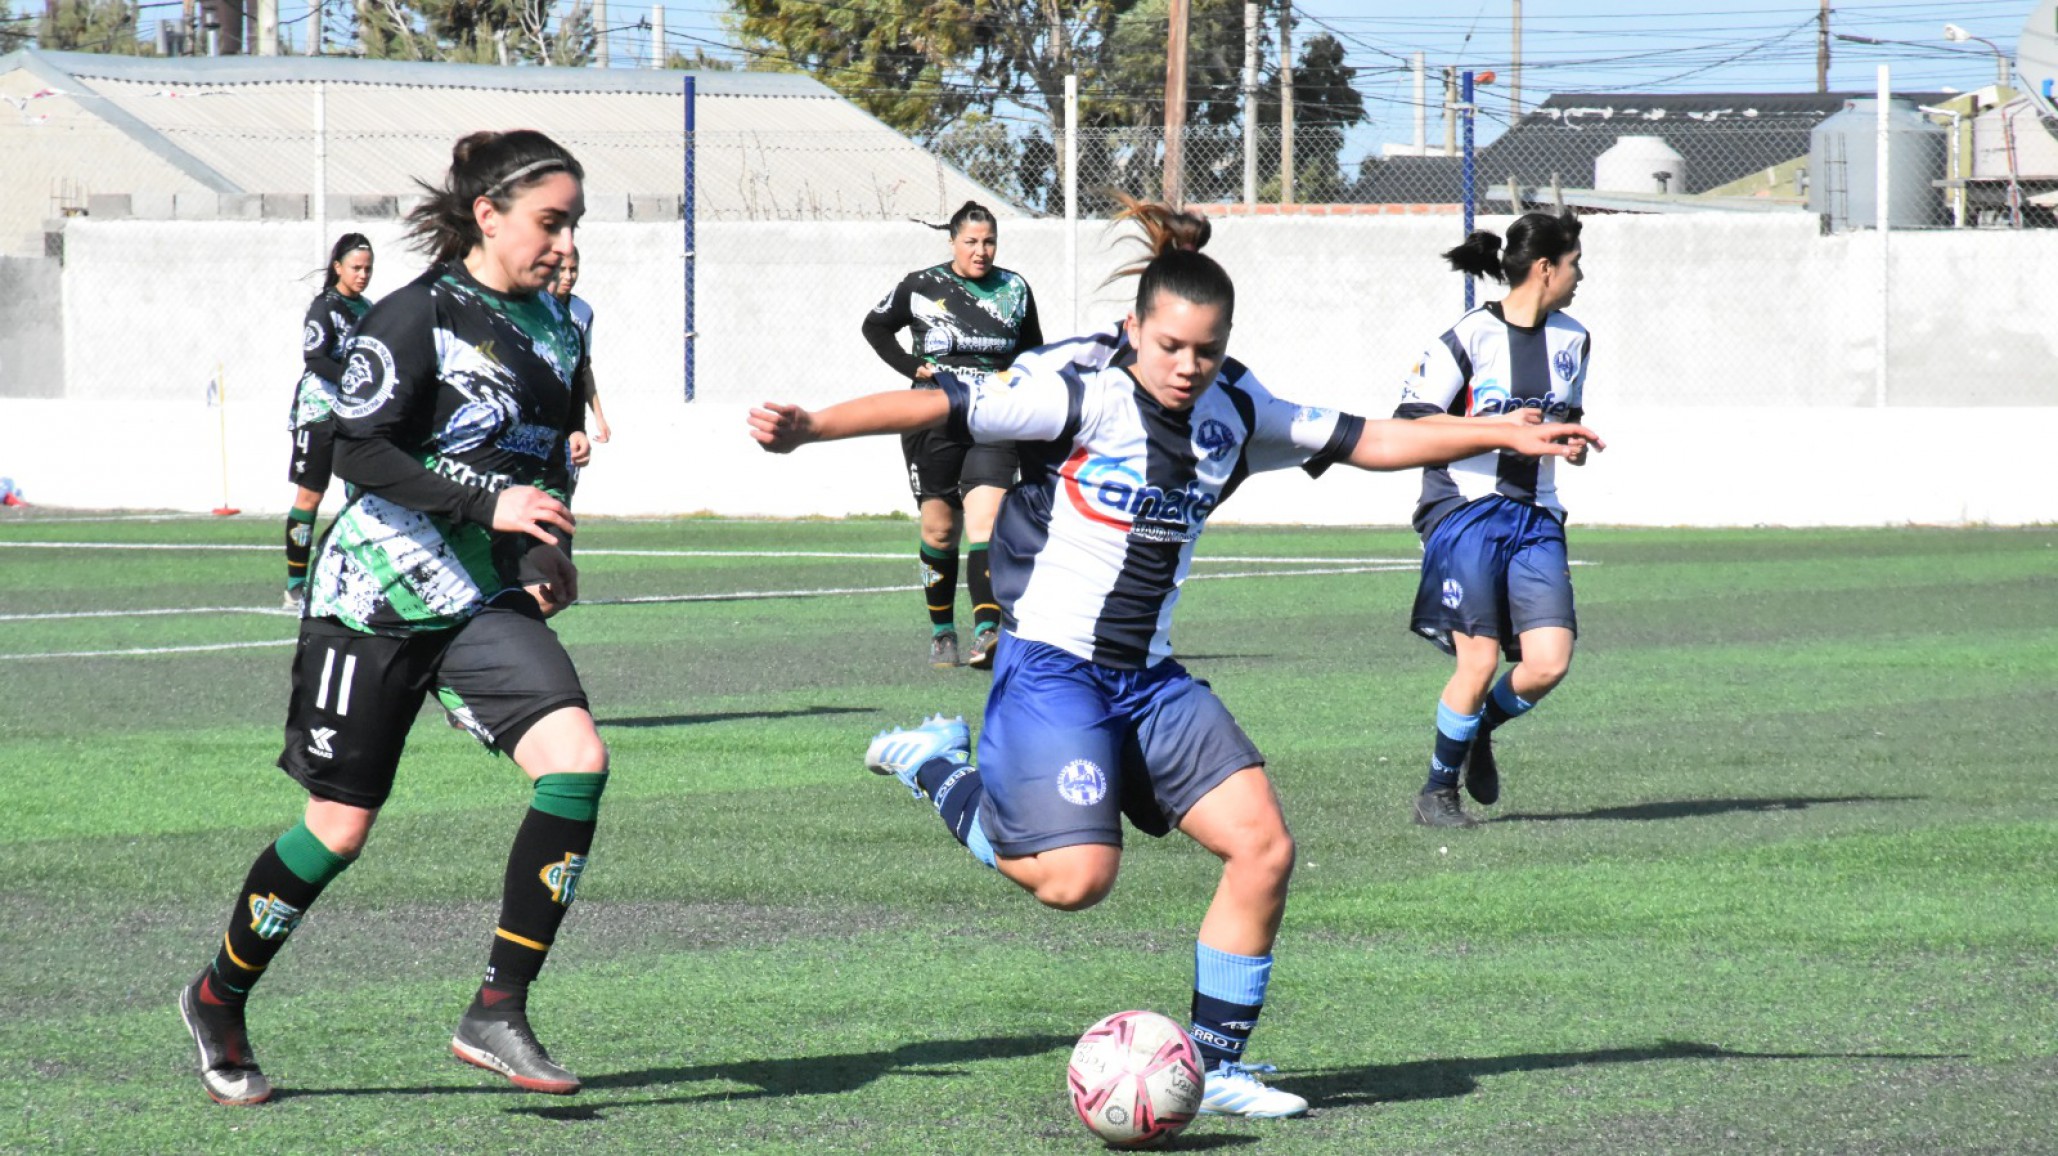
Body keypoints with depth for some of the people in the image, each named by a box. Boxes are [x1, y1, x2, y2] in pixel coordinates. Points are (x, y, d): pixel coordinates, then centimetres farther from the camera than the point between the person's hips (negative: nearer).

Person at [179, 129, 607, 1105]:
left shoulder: (554, 327, 9)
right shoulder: (416, 317, -13)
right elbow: (361, 454, -19)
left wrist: (546, 553, 6)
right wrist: (492, 502, -24)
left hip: (488, 601, 6)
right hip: (378, 598, -6)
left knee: (576, 760, -18)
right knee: (341, 825, 1)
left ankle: (498, 1012, -14)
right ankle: (218, 998, 26)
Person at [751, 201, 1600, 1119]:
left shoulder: (1233, 415, 6)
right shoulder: (1082, 396, -13)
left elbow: (1368, 442, 14)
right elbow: (944, 406, -20)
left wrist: (1502, 434, 9)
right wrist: (809, 428, -33)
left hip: (1150, 680, 7)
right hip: (1051, 666, -7)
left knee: (1263, 846, -5)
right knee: (1076, 878, -21)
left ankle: (1214, 1062, 8)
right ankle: (939, 766, 7)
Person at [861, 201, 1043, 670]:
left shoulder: (1015, 290, 7)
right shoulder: (921, 286, 1)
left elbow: (1033, 350, 22)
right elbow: (875, 326, 15)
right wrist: (911, 367, 2)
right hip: (935, 423, 0)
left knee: (985, 520, -16)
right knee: (939, 529, 5)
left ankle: (986, 632, -26)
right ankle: (942, 631, 22)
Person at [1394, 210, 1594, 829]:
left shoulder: (1572, 341, 12)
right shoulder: (1467, 339, -8)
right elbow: (1408, 423, -10)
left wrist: (1572, 443, 6)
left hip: (1535, 517, 6)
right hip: (1466, 514, -6)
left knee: (1549, 663, -9)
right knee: (1479, 661, -11)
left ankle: (1480, 731, 22)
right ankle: (1438, 789, 9)